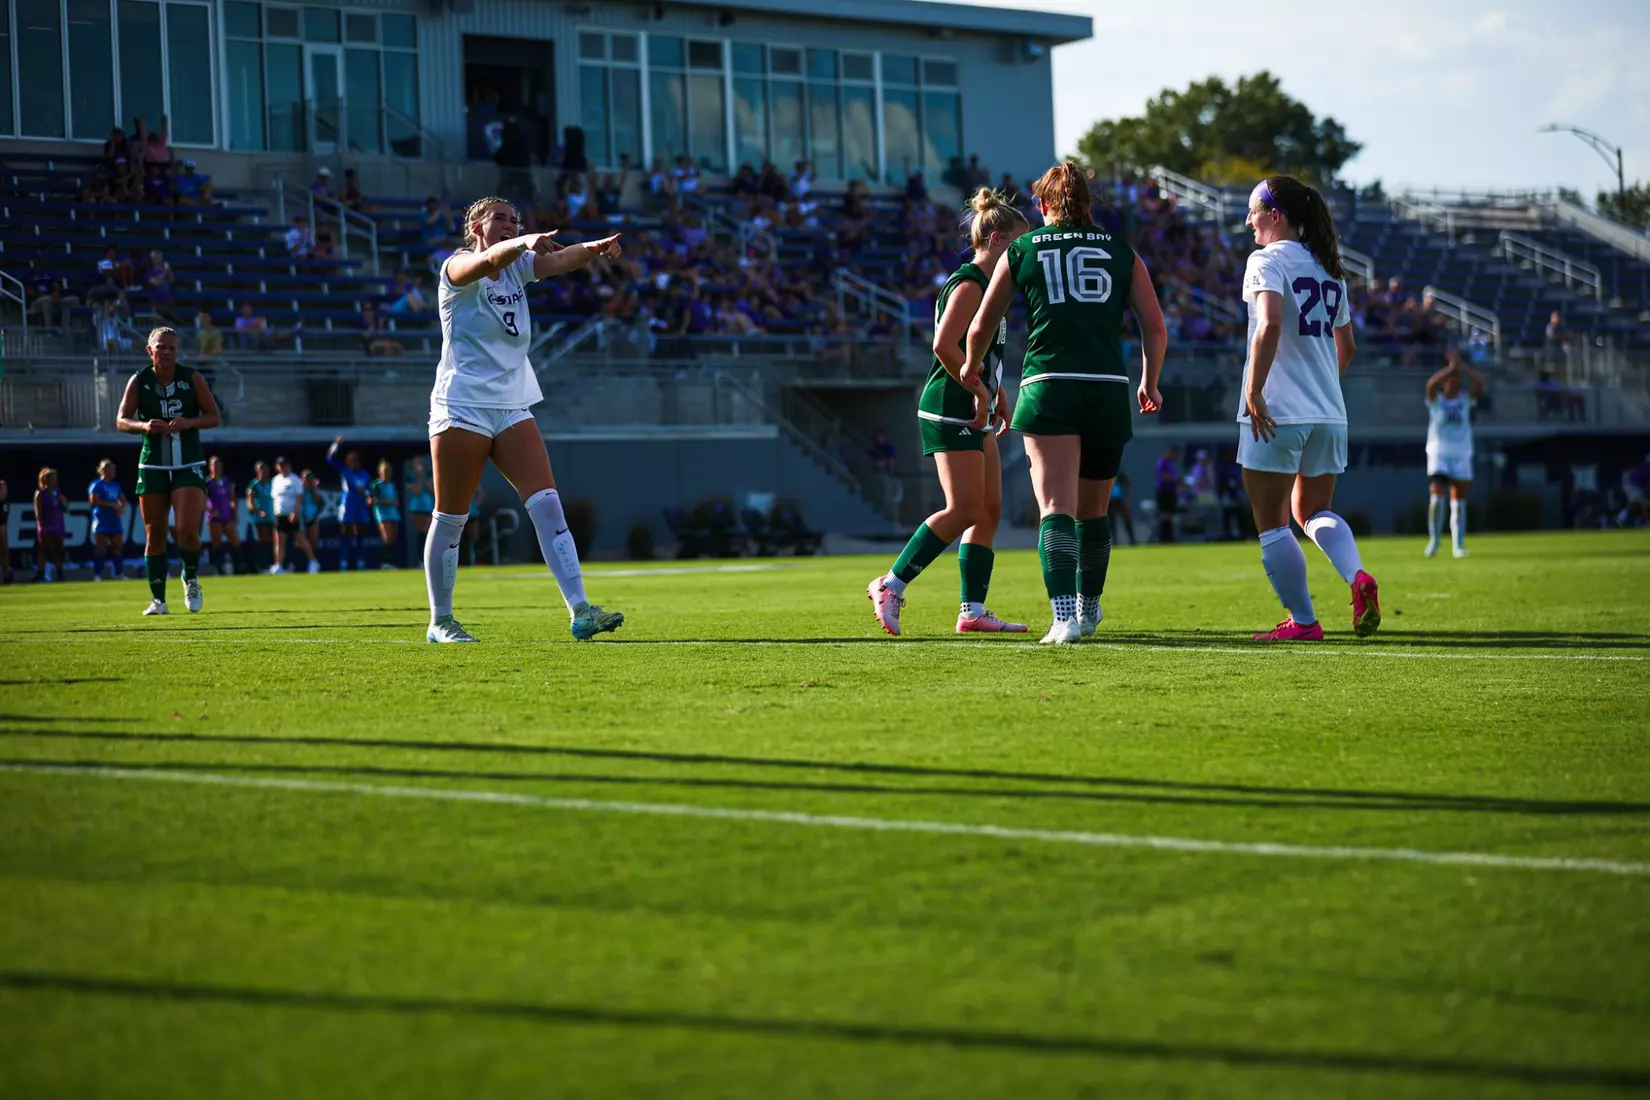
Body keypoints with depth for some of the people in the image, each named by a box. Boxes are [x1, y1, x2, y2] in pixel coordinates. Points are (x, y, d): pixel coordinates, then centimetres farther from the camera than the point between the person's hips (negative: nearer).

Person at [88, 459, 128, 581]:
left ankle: (117, 574, 9)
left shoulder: (116, 485, 16)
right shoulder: (96, 485, -3)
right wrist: (112, 505, -17)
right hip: (102, 522, -6)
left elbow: (123, 500, 19)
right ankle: (97, 575, -6)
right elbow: (94, 501, -14)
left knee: (118, 548, 5)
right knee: (101, 549, -7)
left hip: (115, 521, 6)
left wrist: (122, 508, -4)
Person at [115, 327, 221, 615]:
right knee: (154, 534, 1)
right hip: (153, 466, 1)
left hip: (189, 465, -1)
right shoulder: (139, 381, -1)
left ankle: (191, 579, 13)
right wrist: (144, 425, -22)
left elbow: (213, 417, 0)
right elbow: (121, 420, -1)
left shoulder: (192, 378, -2)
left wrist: (188, 422, -19)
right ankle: (158, 599, 11)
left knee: (188, 529, -16)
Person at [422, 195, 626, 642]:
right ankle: (440, 621, 16)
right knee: (451, 519, 2)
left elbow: (559, 261, -9)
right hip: (462, 405, -5)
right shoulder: (457, 268, -6)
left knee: (546, 503, -9)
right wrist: (524, 243, -51)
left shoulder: (518, 266, 10)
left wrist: (594, 248, -31)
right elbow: (486, 261, -30)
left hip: (513, 407, 5)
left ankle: (580, 611, -16)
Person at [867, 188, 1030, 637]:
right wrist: (977, 391, -19)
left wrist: (998, 396, 22)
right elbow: (944, 345, -24)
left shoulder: (985, 284, 19)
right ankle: (891, 585, -7)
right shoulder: (968, 283, -12)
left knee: (989, 509, 5)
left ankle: (973, 611, 4)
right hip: (950, 410, -10)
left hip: (973, 416, 10)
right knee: (965, 509, -13)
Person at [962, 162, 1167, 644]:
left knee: (1056, 509, -9)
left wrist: (971, 369, 37)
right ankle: (1088, 609, 36)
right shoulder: (1121, 251, 11)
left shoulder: (1021, 250, 9)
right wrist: (1150, 384, 25)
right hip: (1109, 389, 2)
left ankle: (1065, 617, -25)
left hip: (1049, 387, -2)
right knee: (1093, 510, 19)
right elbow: (1156, 328, 8)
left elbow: (982, 326, 16)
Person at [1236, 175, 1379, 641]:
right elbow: (1345, 345, 20)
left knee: (1271, 523, 4)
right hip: (1329, 414, 7)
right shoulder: (1329, 269, 14)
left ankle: (1302, 621, 5)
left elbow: (1270, 326, -24)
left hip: (1276, 413, -7)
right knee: (1314, 511, 19)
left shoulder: (1267, 261, -8)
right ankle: (1358, 577, -7)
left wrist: (1254, 392, -20)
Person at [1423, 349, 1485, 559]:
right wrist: (1451, 367, -19)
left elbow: (1479, 384, -9)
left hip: (1461, 457, 2)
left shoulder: (1465, 401, 8)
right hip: (1438, 456, -2)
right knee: (1436, 499, -15)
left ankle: (1458, 545, 4)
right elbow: (1431, 385, -19)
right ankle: (1434, 539, 1)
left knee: (1459, 504, 0)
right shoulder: (1436, 401, 2)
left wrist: (1461, 366, -13)